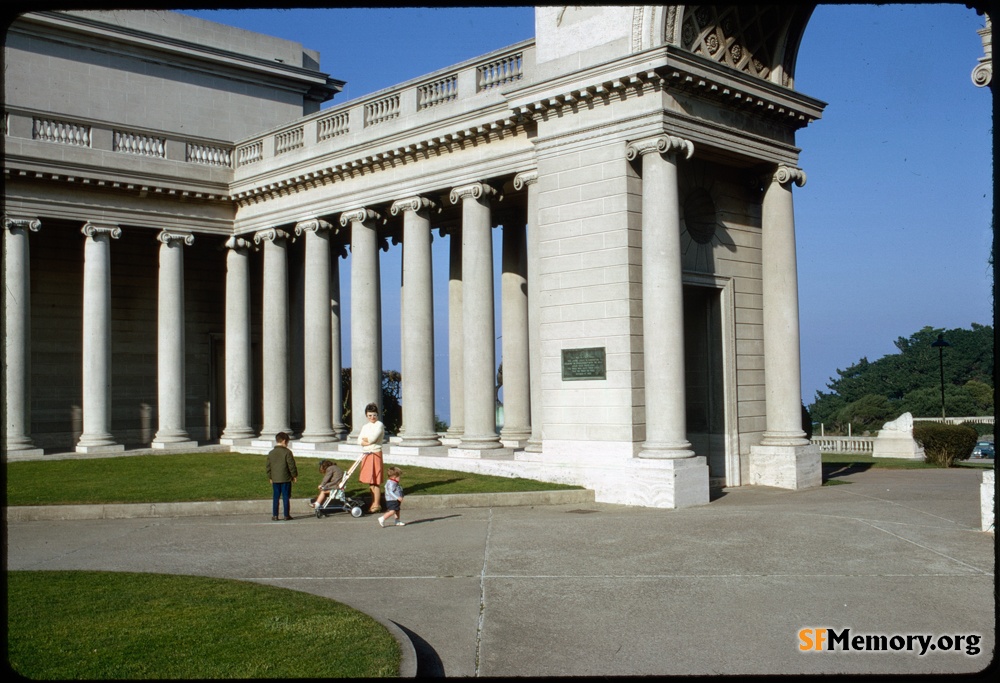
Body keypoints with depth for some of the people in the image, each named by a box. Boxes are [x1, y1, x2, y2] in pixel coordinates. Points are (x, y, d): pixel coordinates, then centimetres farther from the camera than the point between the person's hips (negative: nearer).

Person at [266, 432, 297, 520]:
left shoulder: (271, 453, 7)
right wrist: (294, 476, 1)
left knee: (275, 498, 8)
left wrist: (270, 477, 20)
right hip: (286, 479, -4)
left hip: (275, 479, 4)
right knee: (286, 497, 3)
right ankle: (286, 515, 6)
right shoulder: (287, 452, -9)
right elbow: (291, 465, -9)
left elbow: (268, 467, 12)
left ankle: (274, 515, 7)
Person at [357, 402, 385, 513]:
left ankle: (376, 504, -3)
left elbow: (372, 438, -17)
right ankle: (374, 503, 17)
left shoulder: (379, 425, -5)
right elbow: (359, 441, 7)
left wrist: (364, 439, 1)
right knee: (370, 481, 10)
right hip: (366, 454, 7)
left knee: (375, 481, -7)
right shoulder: (365, 426, 17)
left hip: (375, 454, -7)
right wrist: (367, 442, -11)